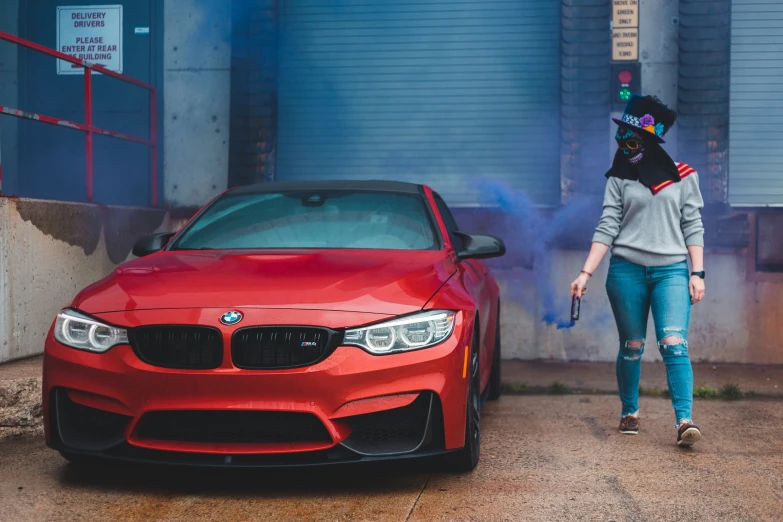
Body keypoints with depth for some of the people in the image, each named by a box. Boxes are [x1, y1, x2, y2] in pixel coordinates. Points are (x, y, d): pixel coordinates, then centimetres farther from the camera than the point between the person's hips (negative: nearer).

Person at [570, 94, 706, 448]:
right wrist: (586, 273, -5)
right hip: (627, 271, 1)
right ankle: (629, 412, 23)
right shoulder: (620, 179, 7)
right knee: (632, 348, 7)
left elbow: (692, 227, 6)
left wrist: (697, 273, -1)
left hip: (671, 271, -1)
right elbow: (607, 228, 3)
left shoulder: (682, 176, 6)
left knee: (674, 345, -13)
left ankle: (685, 420, -17)